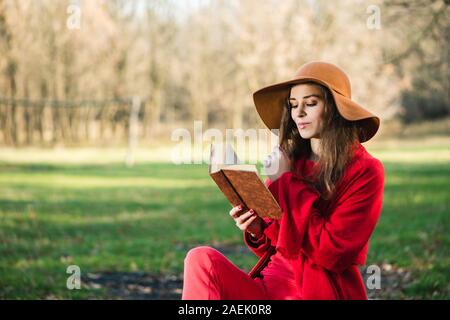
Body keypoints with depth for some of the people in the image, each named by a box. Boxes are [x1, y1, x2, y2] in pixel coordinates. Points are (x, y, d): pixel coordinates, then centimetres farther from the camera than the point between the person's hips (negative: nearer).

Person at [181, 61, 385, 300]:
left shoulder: (364, 171, -5)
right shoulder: (292, 160, 10)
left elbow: (331, 253, -15)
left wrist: (287, 182, -11)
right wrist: (258, 231, -6)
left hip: (322, 291, -6)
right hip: (273, 285, 6)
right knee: (202, 259, -21)